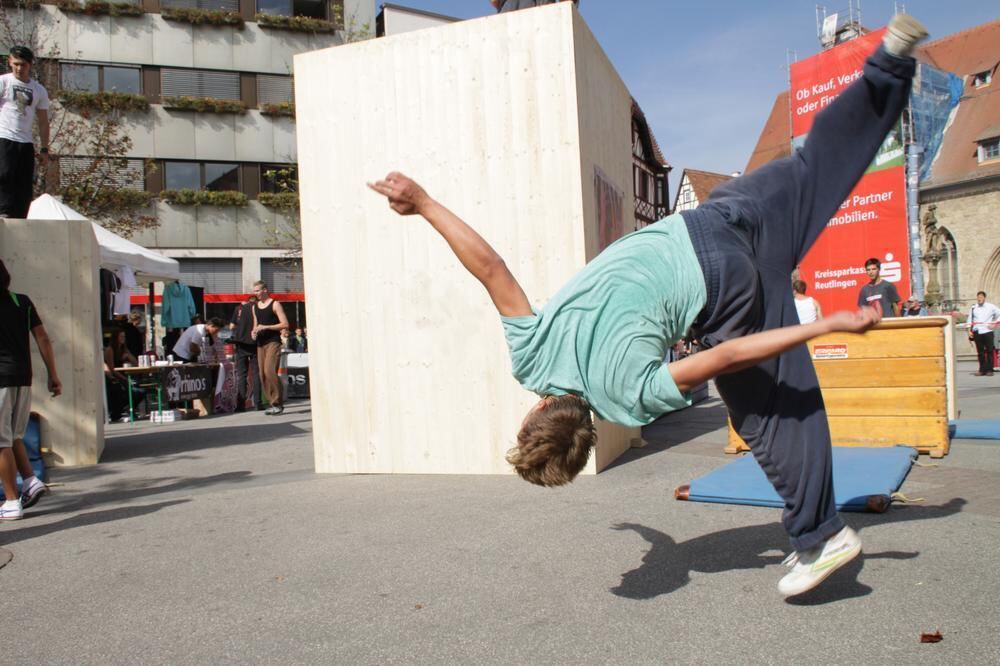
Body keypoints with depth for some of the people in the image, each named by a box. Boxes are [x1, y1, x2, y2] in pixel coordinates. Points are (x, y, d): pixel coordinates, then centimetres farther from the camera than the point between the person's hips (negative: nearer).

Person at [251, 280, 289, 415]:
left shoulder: (275, 304, -4)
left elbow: (285, 324, -9)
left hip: (273, 342, -7)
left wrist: (266, 327, -16)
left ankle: (278, 403, -12)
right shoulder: (255, 307, 16)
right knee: (263, 374, 2)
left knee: (270, 371, -18)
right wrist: (254, 332, 4)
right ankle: (273, 403, 9)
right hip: (260, 343, 7)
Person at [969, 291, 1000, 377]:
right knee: (980, 352, 4)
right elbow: (970, 320, 12)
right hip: (977, 332, 2)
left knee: (989, 351, -3)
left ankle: (989, 370, 2)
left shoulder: (991, 307, 3)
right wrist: (969, 331, 4)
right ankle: (982, 370, 9)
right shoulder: (973, 308, 9)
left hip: (987, 331, -2)